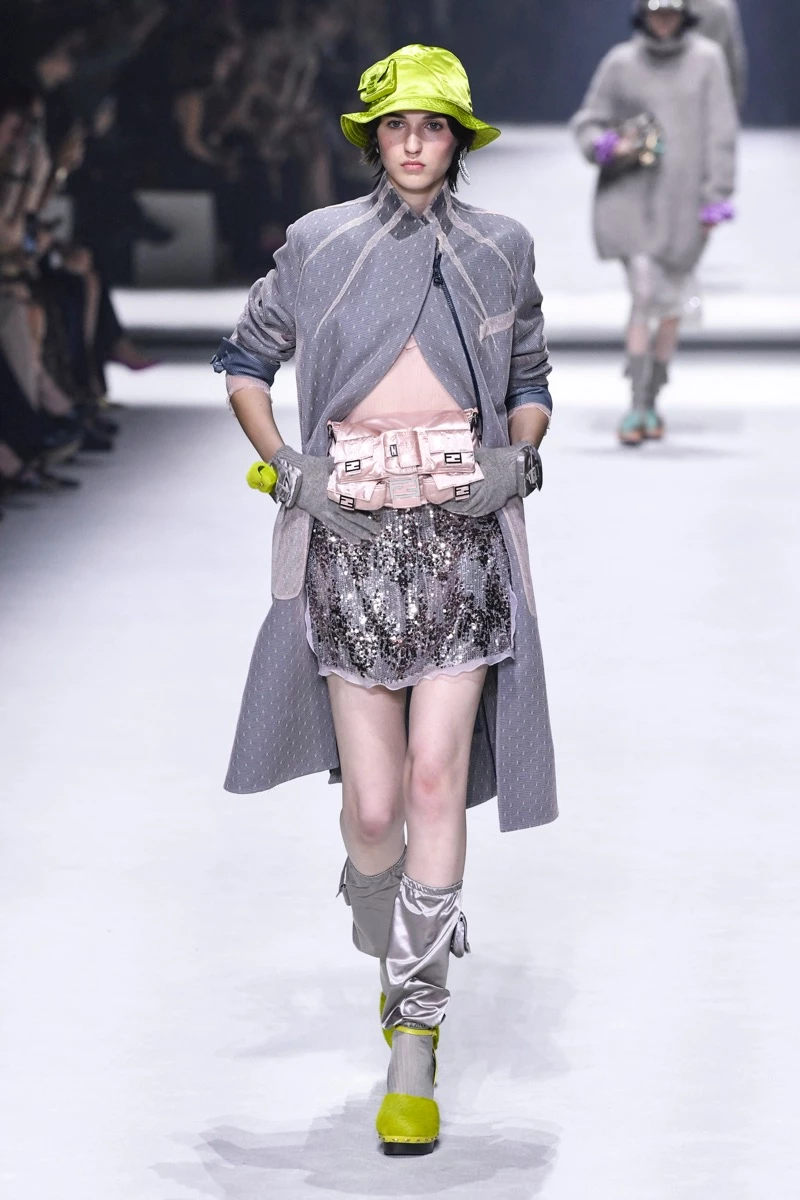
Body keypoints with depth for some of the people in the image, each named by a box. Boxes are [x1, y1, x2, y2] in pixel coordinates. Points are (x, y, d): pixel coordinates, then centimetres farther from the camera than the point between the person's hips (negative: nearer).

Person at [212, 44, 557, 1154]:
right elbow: (246, 362, 15)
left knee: (436, 777, -11)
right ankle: (393, 952, 33)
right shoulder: (318, 244, 4)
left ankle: (414, 1042, -8)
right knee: (372, 804, -1)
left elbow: (530, 387, 18)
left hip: (461, 534, 0)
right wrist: (286, 467, 3)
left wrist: (516, 458, 0)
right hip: (350, 541, 0)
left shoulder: (501, 250, 7)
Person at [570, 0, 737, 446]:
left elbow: (721, 132, -1)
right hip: (631, 194, -1)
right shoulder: (621, 63, 1)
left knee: (671, 305, 9)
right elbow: (588, 124, 9)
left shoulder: (706, 59, -1)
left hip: (684, 200, 1)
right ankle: (637, 407, -12)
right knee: (644, 295, -13)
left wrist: (718, 196, -6)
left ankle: (652, 403, 24)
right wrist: (609, 148, -13)